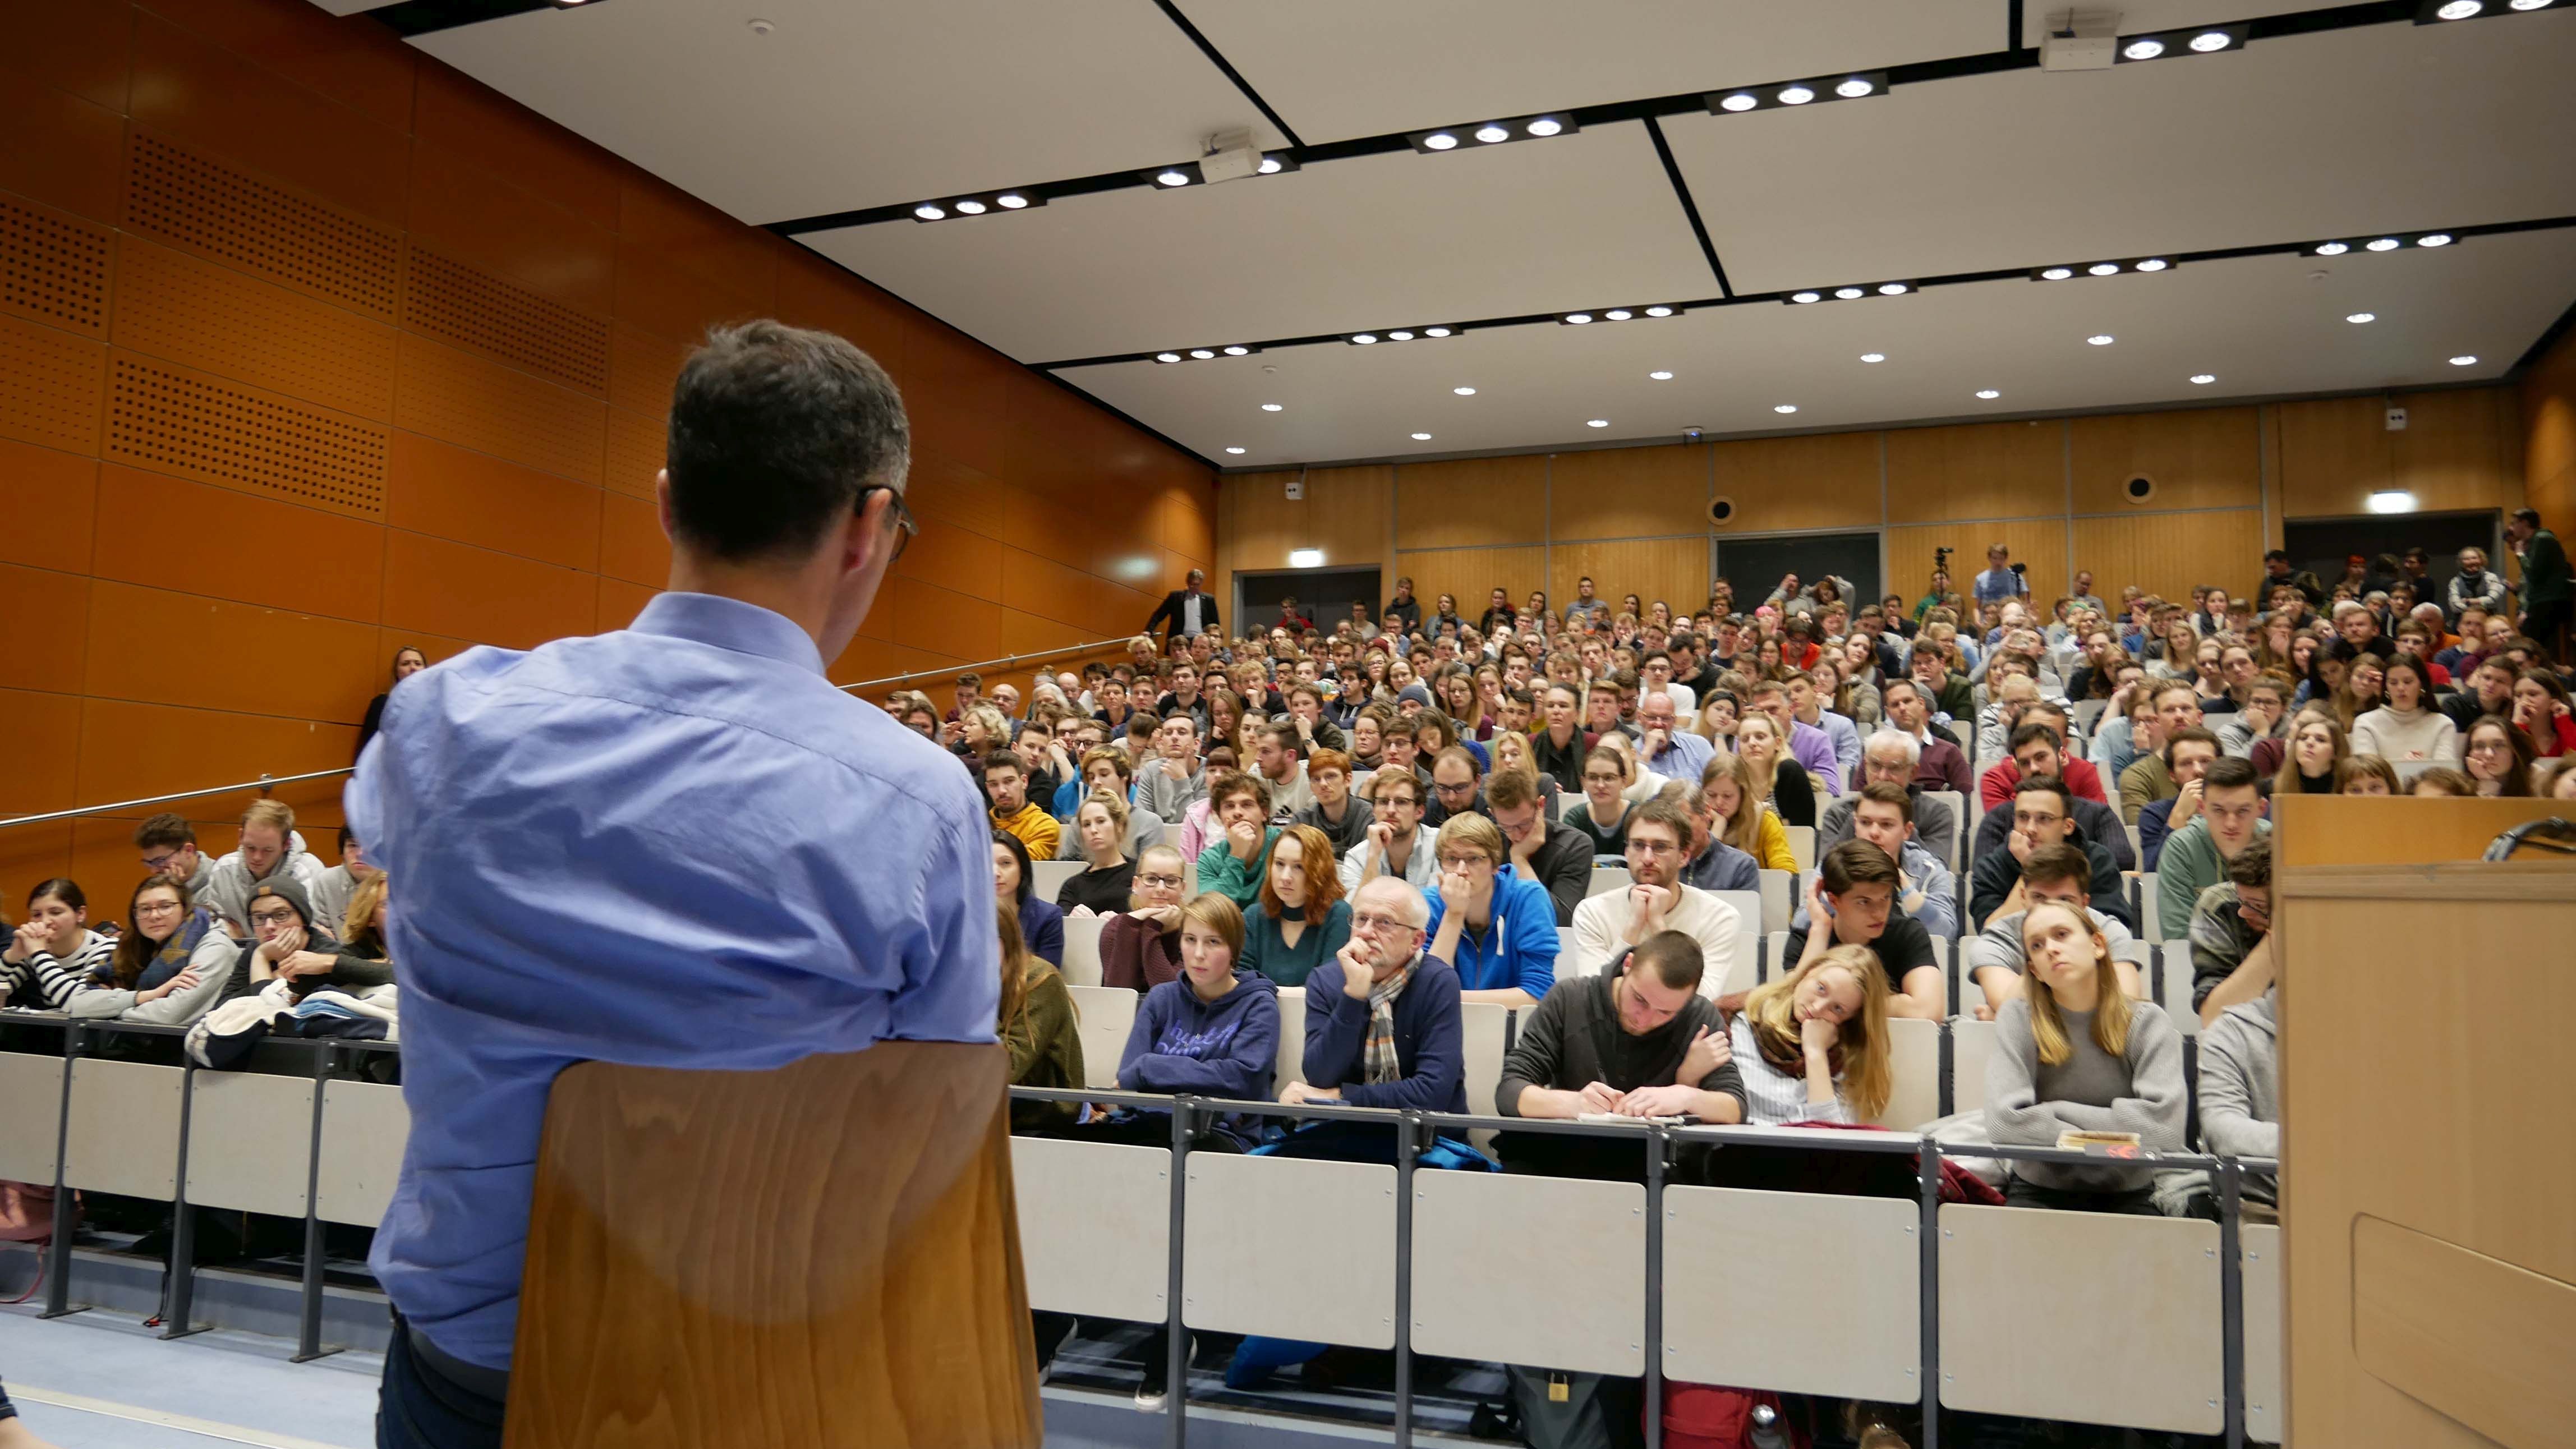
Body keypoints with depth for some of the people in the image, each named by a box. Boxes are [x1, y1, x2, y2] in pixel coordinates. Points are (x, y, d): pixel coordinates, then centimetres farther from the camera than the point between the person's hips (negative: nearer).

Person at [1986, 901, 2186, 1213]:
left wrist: (2056, 1111, -12)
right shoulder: (2018, 1018, -3)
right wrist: (2108, 1139, -12)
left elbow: (2165, 1127, -17)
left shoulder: (2149, 1022, -1)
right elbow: (2004, 1124, -16)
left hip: (2126, 1196, 2)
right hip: (2039, 1193, -1)